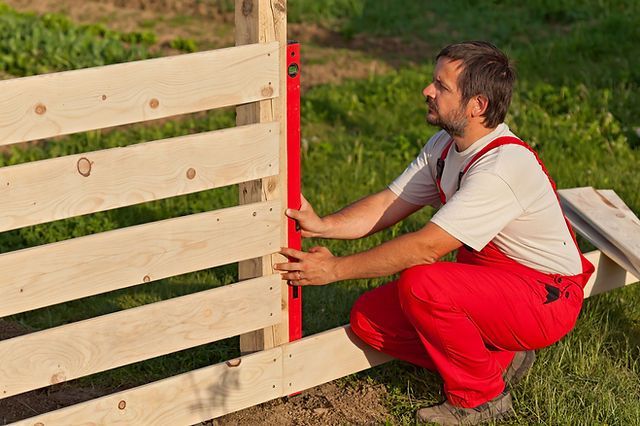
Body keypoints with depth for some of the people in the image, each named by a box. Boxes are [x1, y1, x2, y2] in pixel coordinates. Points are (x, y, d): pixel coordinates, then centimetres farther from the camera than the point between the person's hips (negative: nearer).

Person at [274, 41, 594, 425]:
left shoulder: (503, 166, -29)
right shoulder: (446, 145, 0)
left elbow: (426, 248, -29)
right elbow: (389, 204, 1)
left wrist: (336, 268, -24)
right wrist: (322, 225, -17)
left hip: (545, 297, -9)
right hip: (486, 278, 9)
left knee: (420, 285, -33)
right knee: (368, 318, -5)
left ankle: (480, 395, -10)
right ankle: (498, 359, 3)